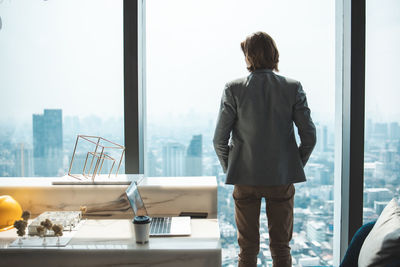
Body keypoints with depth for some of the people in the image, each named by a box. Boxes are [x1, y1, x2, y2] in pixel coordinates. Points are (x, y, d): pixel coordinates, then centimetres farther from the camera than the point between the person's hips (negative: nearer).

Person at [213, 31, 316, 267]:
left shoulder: (234, 89, -8)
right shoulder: (293, 88, -4)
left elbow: (219, 139, -8)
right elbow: (309, 136, -4)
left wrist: (230, 169, 8)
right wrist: (296, 166, 10)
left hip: (245, 178, 0)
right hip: (282, 178, 1)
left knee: (248, 248, 14)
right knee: (281, 247, 15)